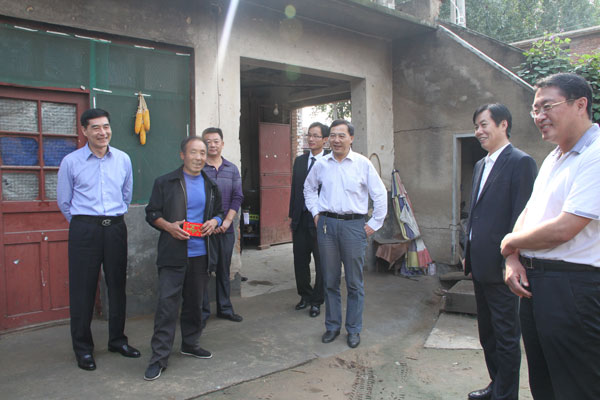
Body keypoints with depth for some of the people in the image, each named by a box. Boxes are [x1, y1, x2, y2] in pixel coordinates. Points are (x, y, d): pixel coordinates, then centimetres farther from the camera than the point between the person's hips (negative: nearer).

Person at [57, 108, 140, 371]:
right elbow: (64, 201, 8)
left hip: (115, 228, 3)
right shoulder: (71, 162, -2)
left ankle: (117, 340, 25)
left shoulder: (123, 159, 6)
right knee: (83, 289, 1)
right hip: (84, 230, -3)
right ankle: (83, 348, 15)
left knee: (117, 285, 10)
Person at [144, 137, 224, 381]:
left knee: (195, 303, 14)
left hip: (201, 254, 5)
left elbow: (219, 212, 21)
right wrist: (169, 226, -17)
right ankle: (159, 358, 1)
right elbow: (152, 213, 1)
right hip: (173, 255, -4)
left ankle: (190, 344, 32)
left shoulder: (211, 185, 14)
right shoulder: (165, 183, 1)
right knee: (167, 304, -7)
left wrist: (214, 222, -1)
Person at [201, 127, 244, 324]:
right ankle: (202, 312, 12)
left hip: (226, 228, 4)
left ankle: (224, 308, 25)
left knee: (224, 269, 13)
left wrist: (227, 221, -6)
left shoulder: (232, 169, 9)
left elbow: (237, 197, 6)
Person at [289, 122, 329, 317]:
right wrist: (292, 216, 11)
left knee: (321, 263, 7)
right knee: (300, 261, 14)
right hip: (301, 219, 5)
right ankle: (305, 296, 33)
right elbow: (294, 189, 13)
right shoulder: (299, 160, 10)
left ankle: (317, 301, 22)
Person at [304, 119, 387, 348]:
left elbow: (380, 194, 1)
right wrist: (315, 212, 13)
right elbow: (309, 188, 23)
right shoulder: (321, 164, 6)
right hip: (326, 224, 3)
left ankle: (354, 330, 18)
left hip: (353, 225, -2)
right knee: (330, 280, 10)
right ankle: (332, 326, 24)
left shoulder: (362, 163, -2)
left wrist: (374, 224, 0)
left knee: (354, 282, 5)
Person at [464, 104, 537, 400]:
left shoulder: (520, 162, -12)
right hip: (480, 263, 9)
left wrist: (509, 258, -19)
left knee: (506, 334, 4)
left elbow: (521, 216, -17)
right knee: (487, 331, 20)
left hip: (499, 265, -9)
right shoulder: (480, 165, 14)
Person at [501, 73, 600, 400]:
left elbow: (562, 230, -24)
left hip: (573, 287, -9)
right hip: (534, 282, 9)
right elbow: (528, 213, 17)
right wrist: (513, 259, 0)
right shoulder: (554, 158, 14)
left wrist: (510, 242, -6)